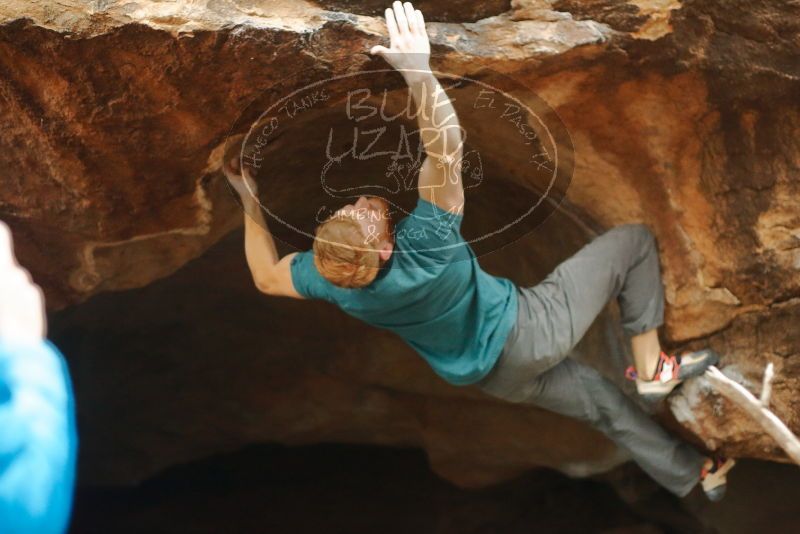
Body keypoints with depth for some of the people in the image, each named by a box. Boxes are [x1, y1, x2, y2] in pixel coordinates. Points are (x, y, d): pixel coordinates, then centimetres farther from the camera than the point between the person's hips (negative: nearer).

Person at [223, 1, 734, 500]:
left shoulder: (336, 284, -23)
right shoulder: (426, 247, -40)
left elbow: (266, 276, -3)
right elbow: (447, 146, -45)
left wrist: (250, 201, -2)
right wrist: (418, 69, -47)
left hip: (493, 374, 6)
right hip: (531, 330, -6)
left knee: (603, 402, 27)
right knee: (633, 242, 3)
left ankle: (693, 475, 44)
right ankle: (653, 367, 14)